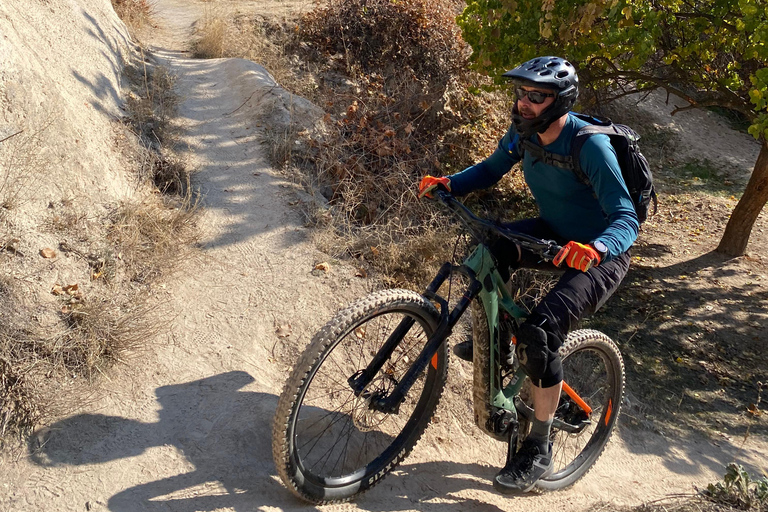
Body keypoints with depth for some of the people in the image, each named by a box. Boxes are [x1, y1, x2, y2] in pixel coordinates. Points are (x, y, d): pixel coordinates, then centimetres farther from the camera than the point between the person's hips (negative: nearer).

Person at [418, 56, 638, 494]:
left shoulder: (590, 146, -28)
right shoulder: (525, 133, -8)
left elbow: (627, 219, -33)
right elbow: (491, 170, 8)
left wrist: (594, 248, -54)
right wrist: (448, 183, -11)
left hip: (601, 255, -7)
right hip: (555, 233, 7)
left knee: (541, 330, -25)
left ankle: (539, 451, -9)